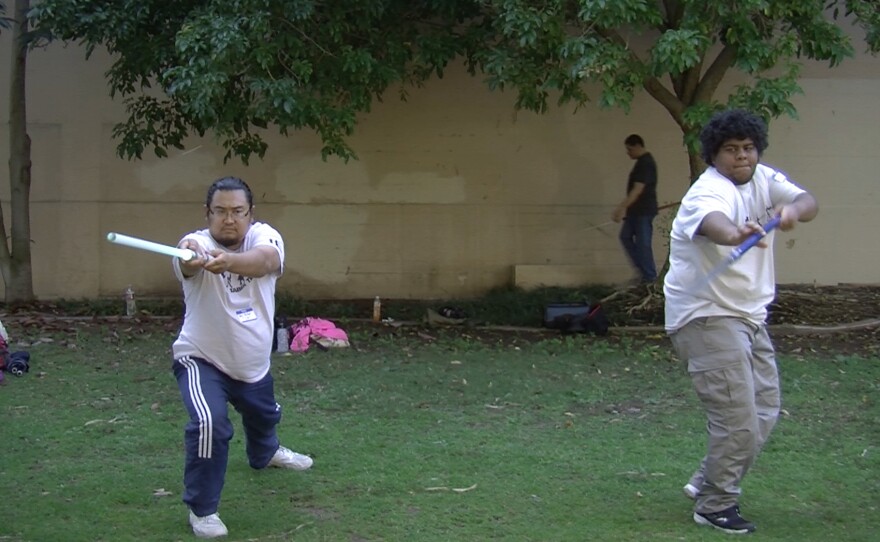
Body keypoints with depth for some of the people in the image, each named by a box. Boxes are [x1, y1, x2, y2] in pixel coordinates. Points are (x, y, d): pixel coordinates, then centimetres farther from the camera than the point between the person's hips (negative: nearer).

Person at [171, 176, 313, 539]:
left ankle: (265, 453, 66)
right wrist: (192, 256, -74)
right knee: (210, 424, -29)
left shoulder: (264, 236, -18)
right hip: (202, 360, -5)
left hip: (254, 364, 5)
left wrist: (227, 261, -62)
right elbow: (190, 263, -50)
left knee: (265, 416, 31)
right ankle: (201, 509, -10)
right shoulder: (198, 244, -25)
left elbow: (264, 261, -42)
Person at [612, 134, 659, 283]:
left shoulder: (645, 163, -19)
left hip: (644, 211, -10)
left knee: (643, 243, -4)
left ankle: (649, 276, 6)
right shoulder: (643, 161, 13)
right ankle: (642, 268, 19)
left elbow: (638, 189, -26)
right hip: (637, 210, 10)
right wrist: (625, 208, 25)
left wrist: (621, 208, -30)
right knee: (625, 236, 14)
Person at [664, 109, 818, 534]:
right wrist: (734, 234, -68)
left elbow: (807, 202, -9)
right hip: (707, 318, -9)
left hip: (749, 316, 9)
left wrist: (792, 209, -34)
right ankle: (715, 506, 6)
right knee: (737, 419, -10)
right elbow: (710, 220, -44)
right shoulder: (711, 191, -21)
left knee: (764, 411, 15)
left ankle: (707, 482, 29)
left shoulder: (765, 180, 5)